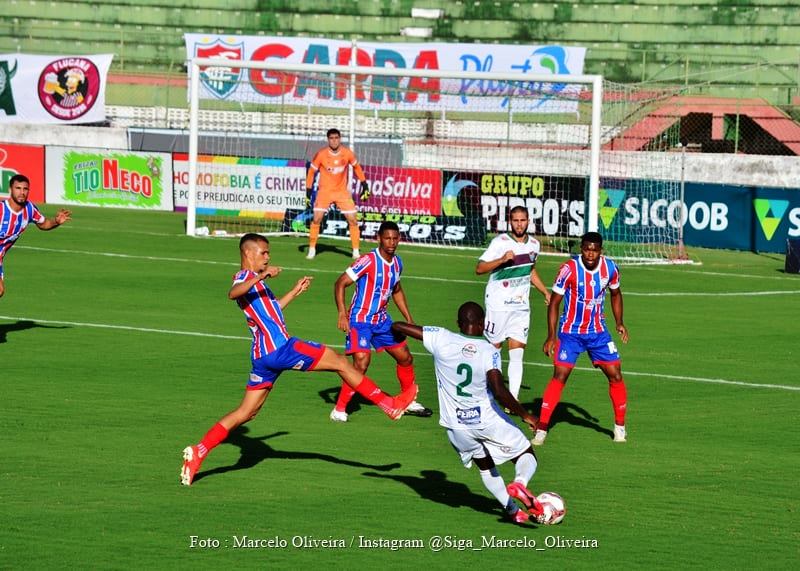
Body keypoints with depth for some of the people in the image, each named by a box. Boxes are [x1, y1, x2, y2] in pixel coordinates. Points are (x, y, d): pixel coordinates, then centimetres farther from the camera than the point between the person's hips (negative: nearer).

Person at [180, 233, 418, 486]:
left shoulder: (253, 280, 25)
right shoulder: (245, 276, -6)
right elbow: (233, 293, -31)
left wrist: (294, 292, 40)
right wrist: (261, 277, -43)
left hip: (263, 356, 10)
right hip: (279, 348, -10)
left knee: (245, 413, 9)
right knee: (341, 362, 0)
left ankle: (199, 451, 0)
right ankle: (390, 404, 7)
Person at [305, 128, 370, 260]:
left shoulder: (347, 153, -7)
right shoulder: (321, 154, -12)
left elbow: (356, 167, 11)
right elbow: (312, 171, -1)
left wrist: (364, 184, 9)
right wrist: (308, 190, -5)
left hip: (342, 191, 2)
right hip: (324, 191, -2)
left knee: (353, 221, -4)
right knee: (316, 219, -14)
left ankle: (356, 251, 7)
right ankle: (312, 249, 0)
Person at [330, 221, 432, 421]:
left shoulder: (397, 263, 4)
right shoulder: (368, 261, -19)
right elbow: (340, 283, -19)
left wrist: (409, 320, 20)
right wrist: (342, 313, -28)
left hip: (382, 319, 8)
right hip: (360, 320, -8)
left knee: (405, 358, 13)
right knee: (362, 362, -22)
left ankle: (409, 402, 34)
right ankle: (339, 409, -12)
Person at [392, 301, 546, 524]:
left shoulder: (441, 339, -9)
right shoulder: (489, 351, -16)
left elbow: (398, 326, -2)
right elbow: (499, 391, -27)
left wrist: (397, 328, 23)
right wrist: (525, 415, -17)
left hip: (456, 425, 3)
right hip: (488, 420, -3)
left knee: (485, 466, 26)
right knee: (526, 455, 12)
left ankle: (512, 510, 17)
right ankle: (520, 482, -20)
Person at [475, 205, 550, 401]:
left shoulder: (534, 244, 7)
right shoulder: (500, 242, -11)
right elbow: (479, 268, -15)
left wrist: (546, 292, 22)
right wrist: (502, 260, -28)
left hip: (521, 307, 4)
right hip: (498, 305, -4)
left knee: (517, 354, -2)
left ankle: (513, 399, -4)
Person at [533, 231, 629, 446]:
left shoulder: (610, 268, -6)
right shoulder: (569, 269, -18)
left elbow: (615, 294, 15)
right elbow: (554, 302, -10)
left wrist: (619, 322, 6)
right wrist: (551, 336, -14)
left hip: (598, 331, 4)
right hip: (570, 331, -4)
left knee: (615, 374, 0)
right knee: (560, 375, -15)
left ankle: (620, 426, 18)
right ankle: (541, 428, -12)